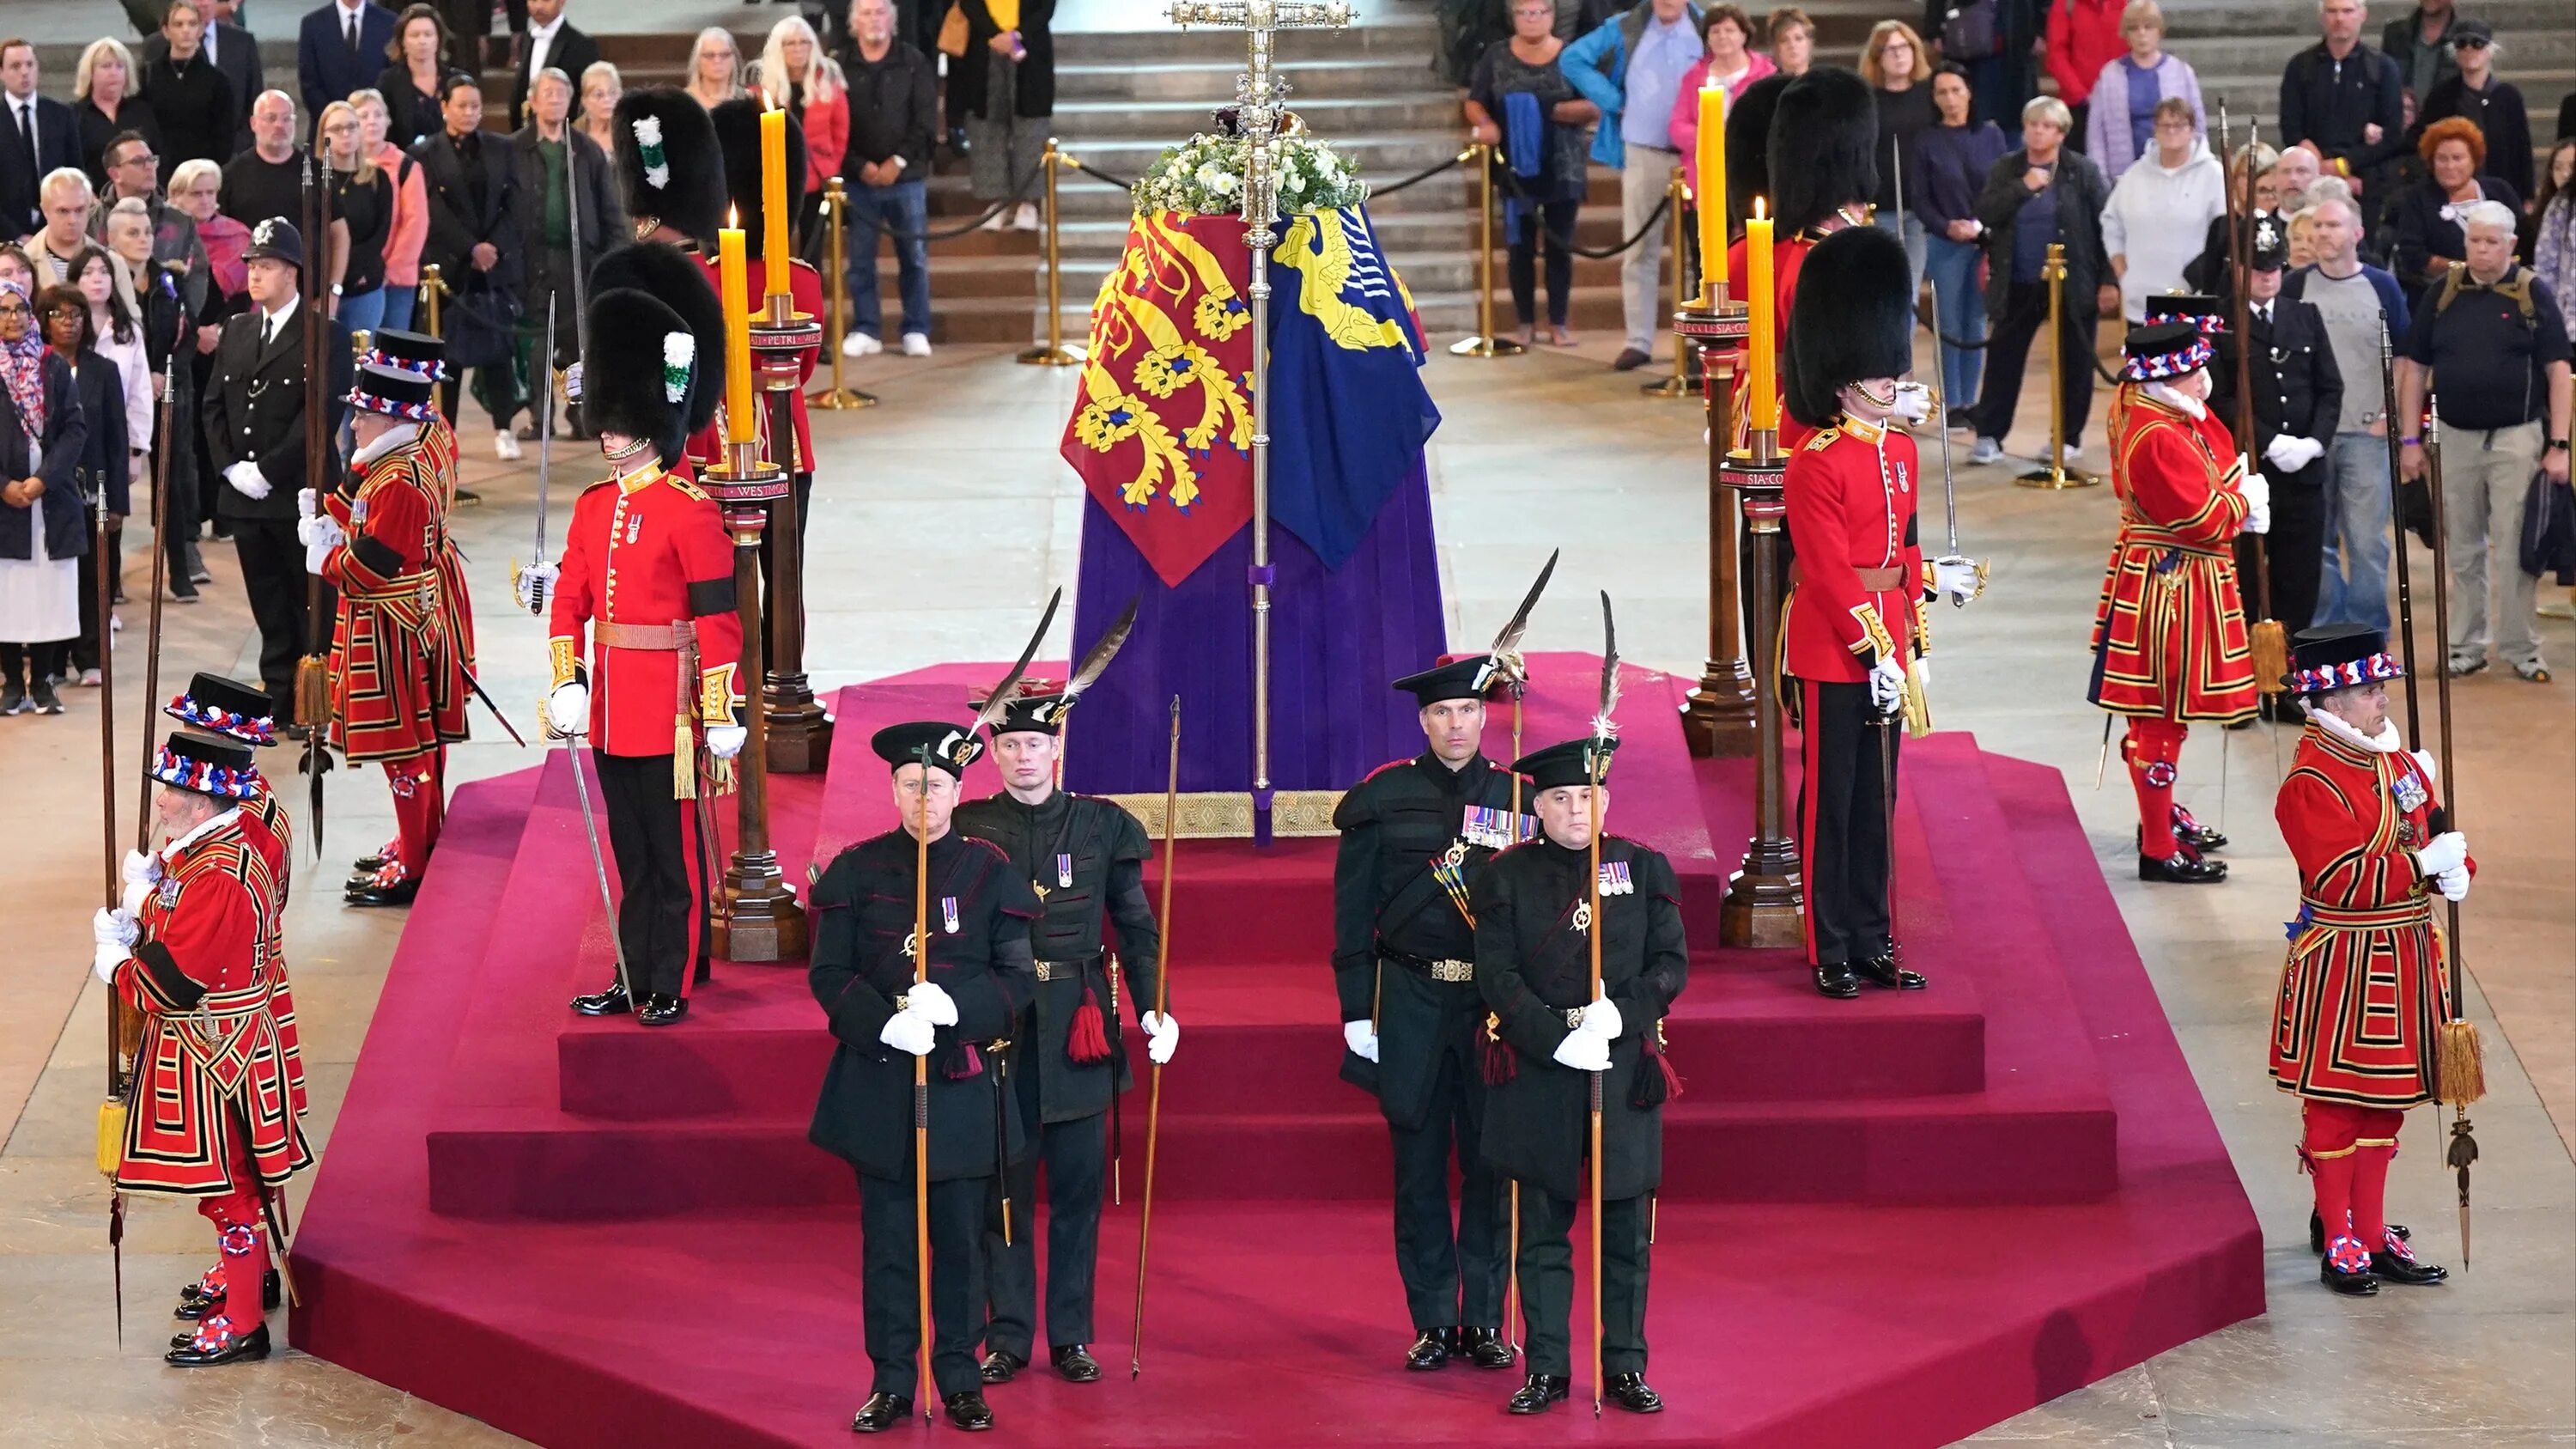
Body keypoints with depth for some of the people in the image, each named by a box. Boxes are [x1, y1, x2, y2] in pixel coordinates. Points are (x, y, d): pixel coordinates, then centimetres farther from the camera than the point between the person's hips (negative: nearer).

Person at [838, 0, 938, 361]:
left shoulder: (914, 63, 2)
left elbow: (925, 120, -2)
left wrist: (899, 161, -11)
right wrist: (860, 165, -11)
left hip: (906, 176, 0)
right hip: (859, 178, 0)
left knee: (914, 256, 2)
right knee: (860, 258, 2)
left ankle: (916, 330, 9)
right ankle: (866, 330, 10)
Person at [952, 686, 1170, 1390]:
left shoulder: (1102, 825, 5)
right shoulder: (969, 829, 2)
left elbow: (1136, 928, 7)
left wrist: (1155, 1010, -4)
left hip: (1078, 1028, 1)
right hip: (997, 1030, -1)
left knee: (1078, 1187, 5)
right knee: (1003, 1187, 3)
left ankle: (1070, 1336, 15)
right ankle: (1008, 1337, 12)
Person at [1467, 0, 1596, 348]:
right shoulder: (1496, 56, 3)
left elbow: (1593, 107, -7)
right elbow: (1474, 103, 3)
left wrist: (1551, 110, -20)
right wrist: (1484, 123, -19)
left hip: (1562, 169, -1)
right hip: (1515, 166, 1)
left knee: (1560, 246, 4)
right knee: (1520, 247, 5)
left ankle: (1559, 323, 11)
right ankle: (1526, 323, 13)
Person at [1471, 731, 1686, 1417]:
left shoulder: (1643, 868, 6)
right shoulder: (1507, 877, 3)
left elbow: (1672, 963, 3)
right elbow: (1498, 977, -3)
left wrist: (1619, 1013, -14)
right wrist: (1558, 1040, -15)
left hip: (1627, 1070, 1)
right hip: (1537, 1072, -1)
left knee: (1626, 1230, 4)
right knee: (1543, 1231, 3)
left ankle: (1626, 1366, 13)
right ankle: (1547, 1368, 10)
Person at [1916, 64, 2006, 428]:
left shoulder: (1990, 135, 5)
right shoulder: (1926, 141, 0)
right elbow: (1921, 201, 0)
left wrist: (1987, 228, -9)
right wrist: (1947, 227, -16)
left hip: (1987, 244, 2)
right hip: (1944, 245, -2)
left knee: (1976, 325, 6)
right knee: (1950, 326, 1)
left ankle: (1970, 401, 14)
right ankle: (1952, 404, 7)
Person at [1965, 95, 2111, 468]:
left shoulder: (2083, 171, -1)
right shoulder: (2005, 169, 7)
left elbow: (2107, 226, -3)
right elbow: (1985, 213, -6)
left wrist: (2109, 281, -8)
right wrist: (2024, 186, -16)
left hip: (2073, 287, -2)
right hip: (2018, 286, 2)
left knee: (2073, 363, 5)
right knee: (2003, 359, 1)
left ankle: (2069, 437, 16)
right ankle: (1989, 437, 6)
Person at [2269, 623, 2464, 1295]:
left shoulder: (2399, 760, 7)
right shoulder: (2311, 785, -18)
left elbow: (2434, 831, 12)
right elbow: (2342, 879, -24)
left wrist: (2455, 868, -10)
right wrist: (2425, 867, -23)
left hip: (2406, 957, 8)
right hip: (2341, 967, -8)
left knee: (2385, 1100, 14)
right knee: (2337, 1102, 3)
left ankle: (2371, 1234, 24)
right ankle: (2338, 1244, 12)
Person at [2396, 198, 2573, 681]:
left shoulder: (2533, 294, -2)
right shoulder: (2442, 295, 5)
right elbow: (2415, 368, 10)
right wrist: (2410, 440, 5)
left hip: (2516, 437, -3)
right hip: (2455, 437, 3)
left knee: (2514, 549, -3)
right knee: (2463, 550, 9)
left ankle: (2521, 649, 4)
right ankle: (2466, 646, 17)